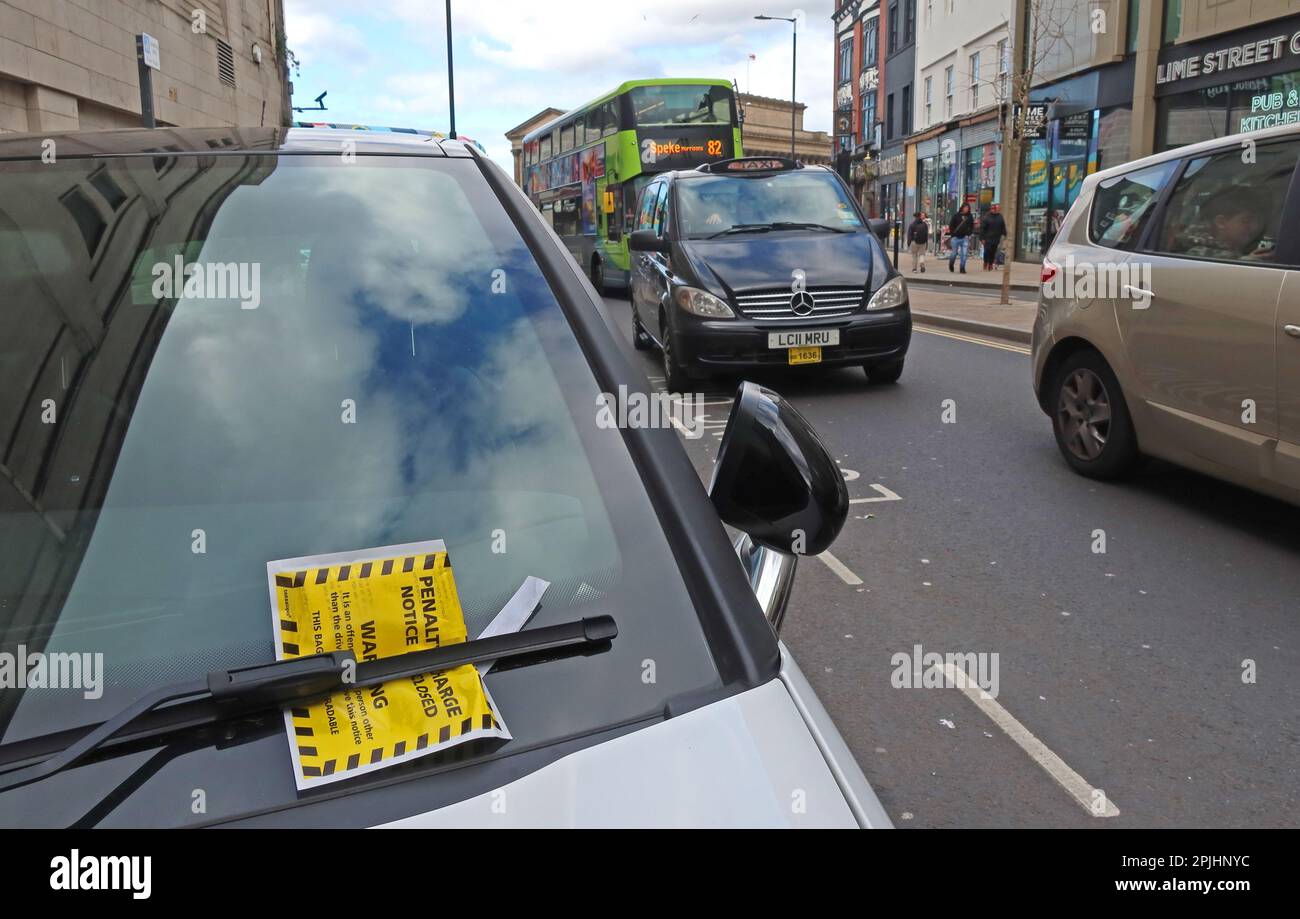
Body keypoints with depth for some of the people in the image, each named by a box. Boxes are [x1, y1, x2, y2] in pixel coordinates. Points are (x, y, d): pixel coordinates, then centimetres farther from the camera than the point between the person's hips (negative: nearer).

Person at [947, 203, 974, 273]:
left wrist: (968, 234, -2)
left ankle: (962, 268, 1)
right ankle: (951, 264, 33)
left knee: (964, 254, -6)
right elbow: (951, 226, 0)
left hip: (965, 238, 2)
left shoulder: (970, 217, 6)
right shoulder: (956, 216, -1)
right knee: (954, 253, 6)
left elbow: (972, 227, 12)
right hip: (956, 238, -1)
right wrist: (953, 235, -8)